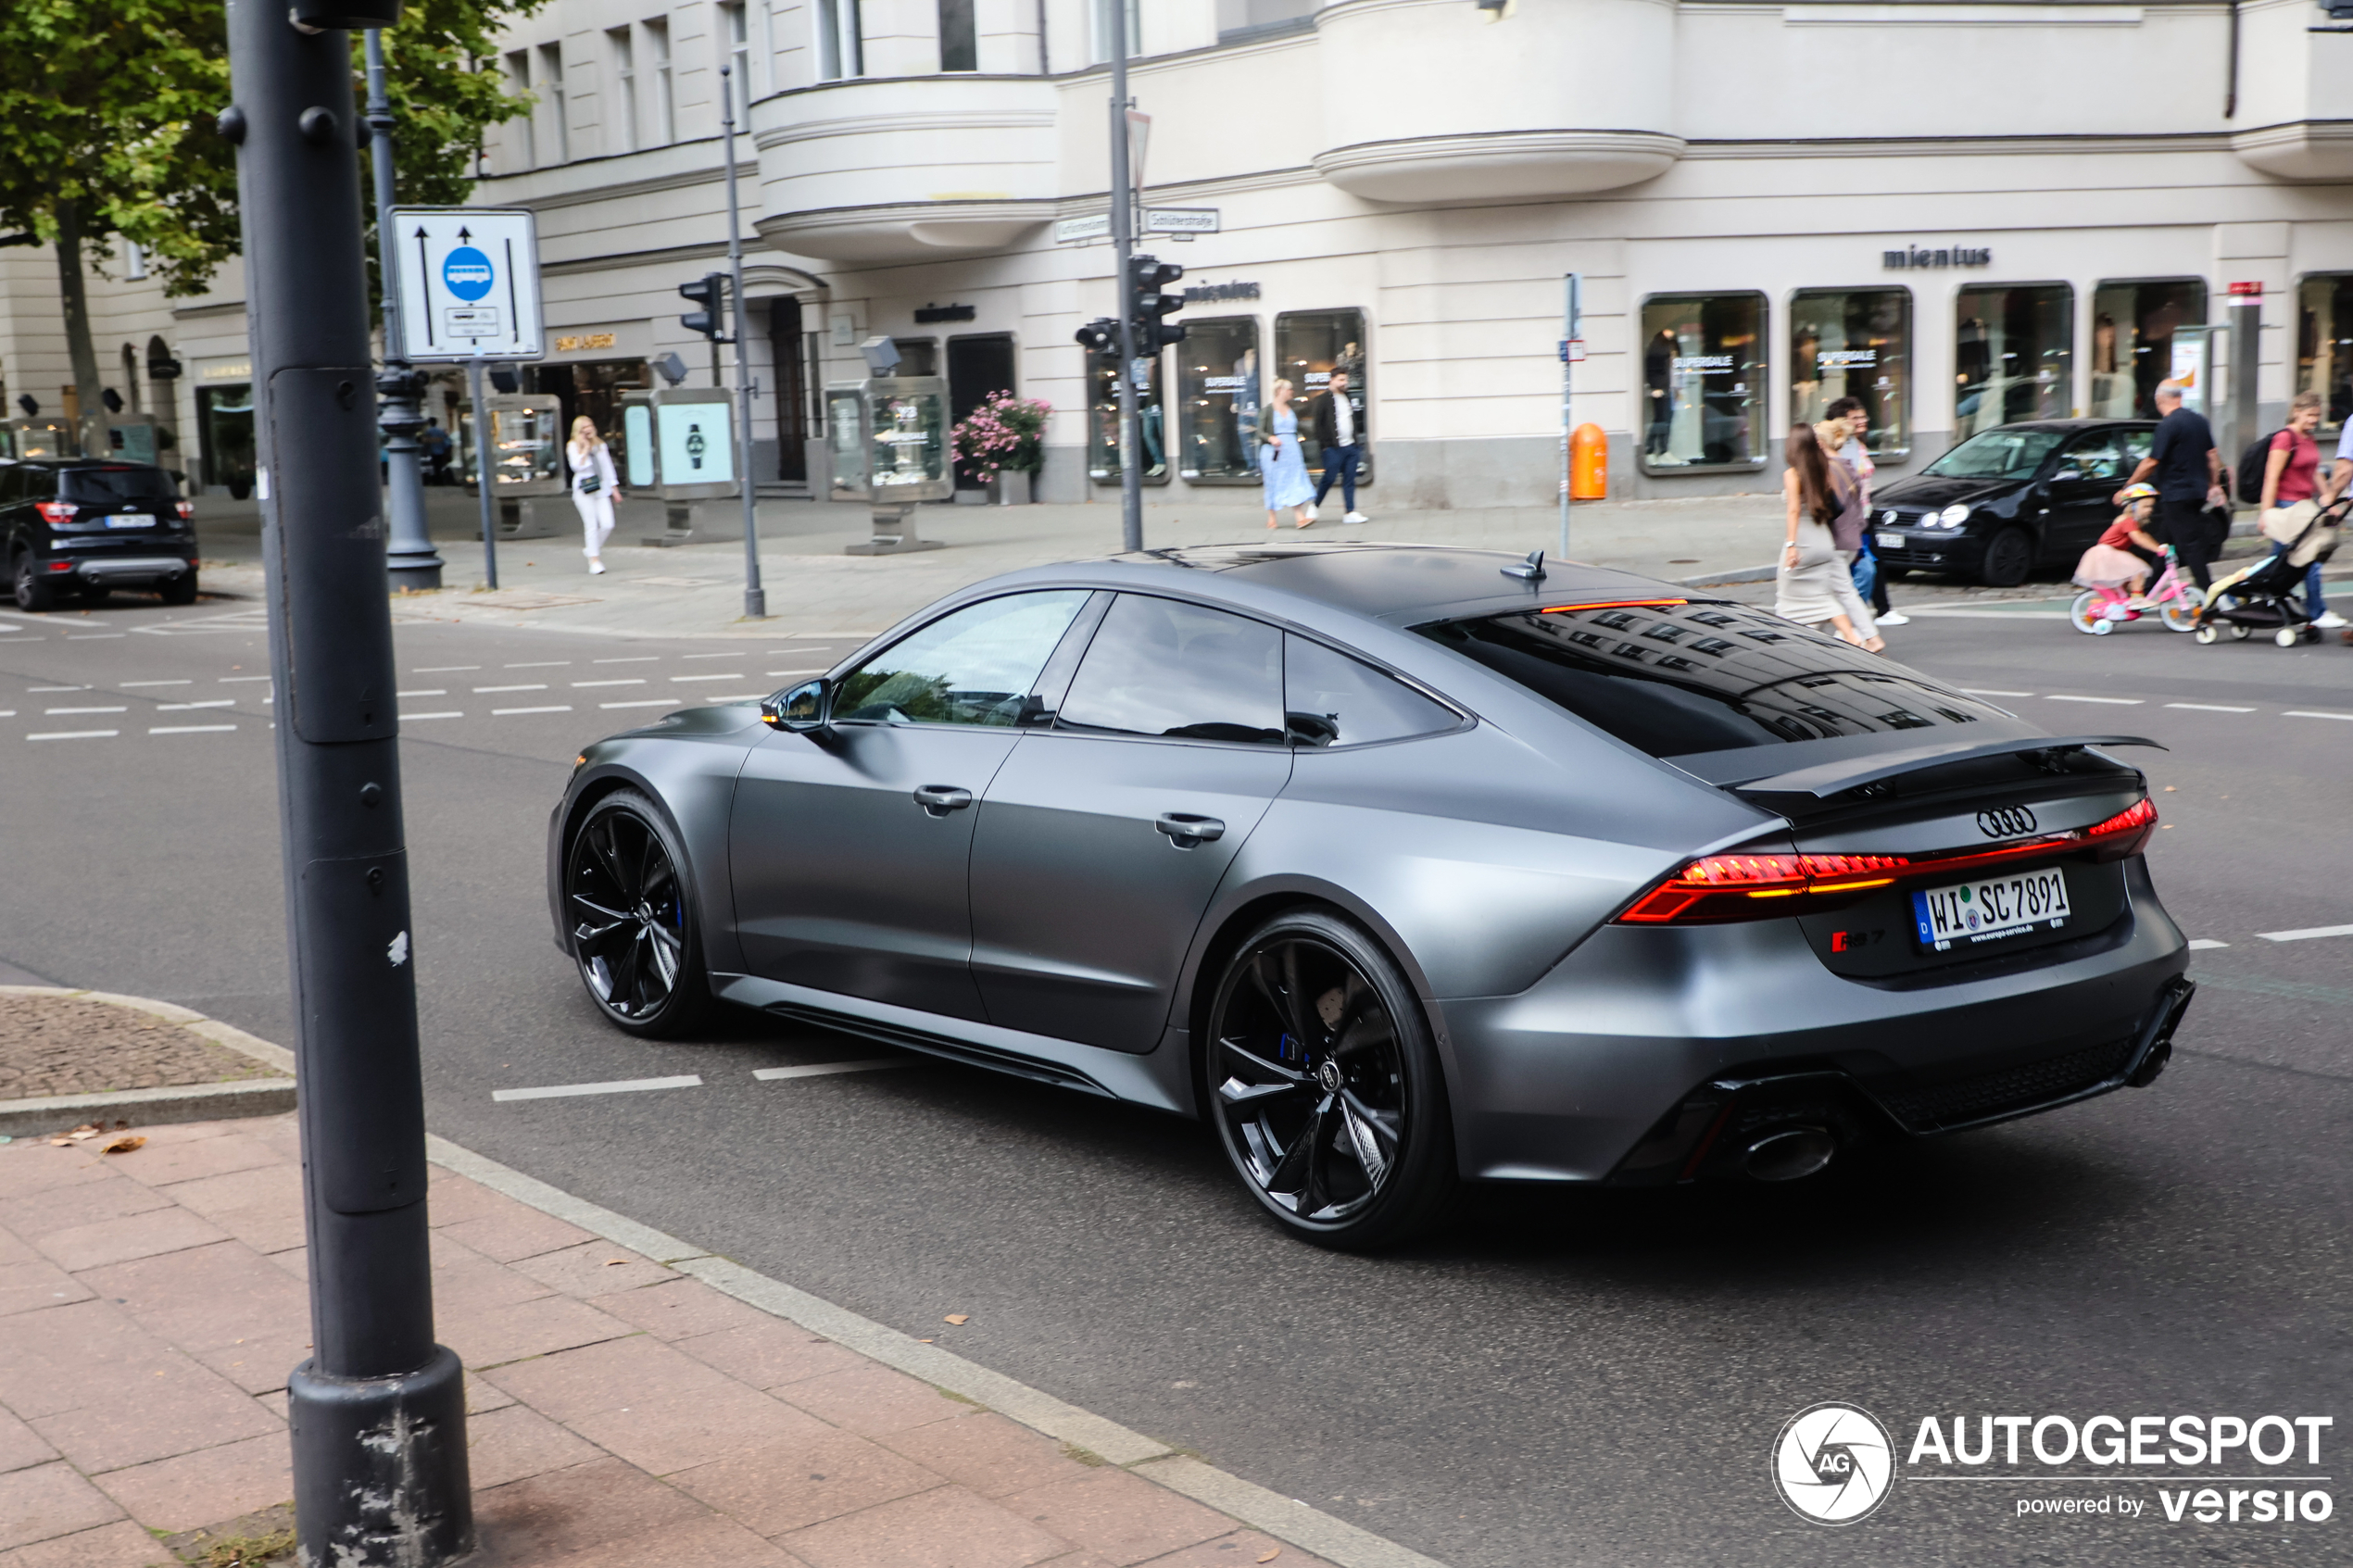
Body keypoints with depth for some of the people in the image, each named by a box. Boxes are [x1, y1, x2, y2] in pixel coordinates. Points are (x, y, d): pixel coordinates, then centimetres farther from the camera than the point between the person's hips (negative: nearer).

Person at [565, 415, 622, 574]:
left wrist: (614, 487, 14)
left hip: (601, 488, 4)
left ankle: (592, 550, 17)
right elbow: (577, 466, -12)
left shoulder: (600, 445, 14)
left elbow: (608, 467, 18)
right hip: (584, 489, -4)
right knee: (591, 525, -6)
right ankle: (594, 560, 0)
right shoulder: (573, 446, 1)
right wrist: (585, 449, -12)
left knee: (607, 524, -7)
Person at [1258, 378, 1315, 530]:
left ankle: (1301, 517, -15)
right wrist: (1271, 438, -23)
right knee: (1273, 485, 2)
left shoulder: (1292, 410, 13)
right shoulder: (1267, 410, -4)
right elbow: (1260, 432, -8)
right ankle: (1271, 518, 14)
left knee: (1296, 483, -7)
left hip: (1292, 451, 5)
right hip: (1273, 451, -5)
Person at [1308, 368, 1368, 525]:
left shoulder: (1347, 397, 16)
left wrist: (1357, 441, 17)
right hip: (1334, 447, -6)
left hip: (1350, 446, 6)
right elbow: (1318, 423, -7)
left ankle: (1351, 512, 2)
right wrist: (1324, 443, -12)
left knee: (1349, 480, 3)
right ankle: (1314, 506, 14)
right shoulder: (1323, 399, -5)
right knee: (1329, 478, -4)